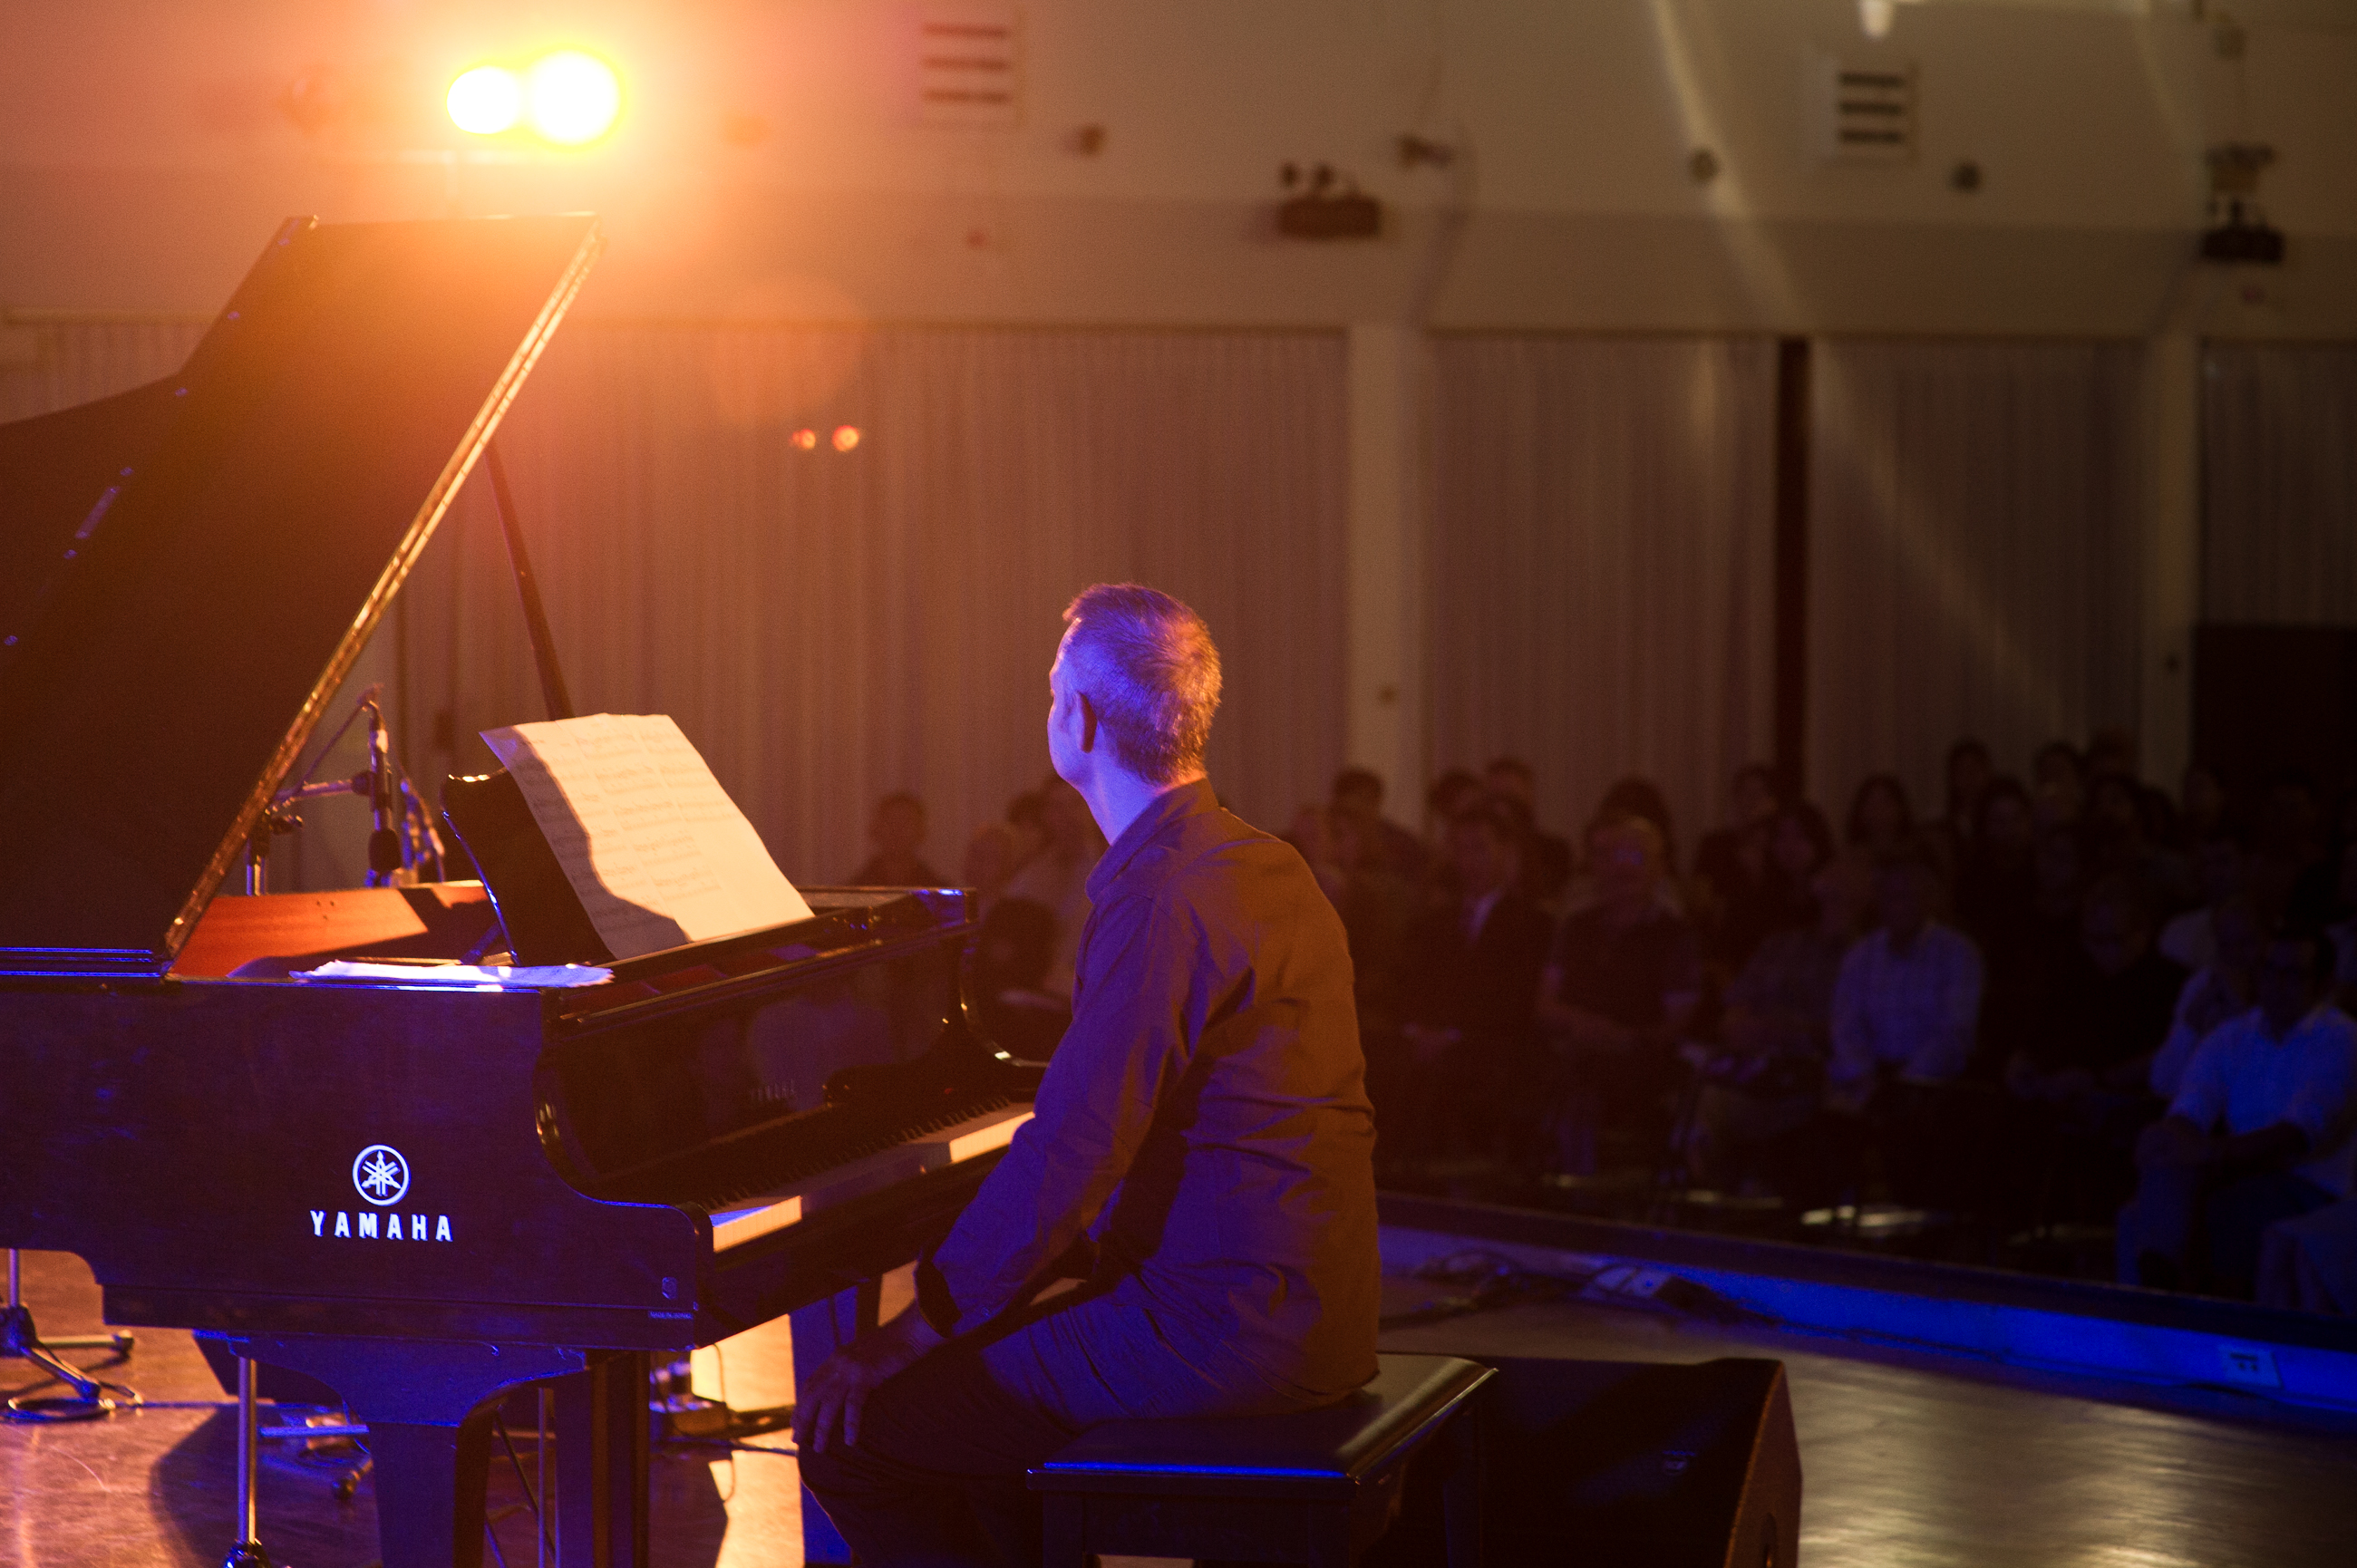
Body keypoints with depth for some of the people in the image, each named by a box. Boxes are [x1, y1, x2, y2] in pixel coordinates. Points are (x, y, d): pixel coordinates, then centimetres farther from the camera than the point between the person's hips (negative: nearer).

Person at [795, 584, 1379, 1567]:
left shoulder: (1163, 902, -19)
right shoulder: (1264, 867, 13)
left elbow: (1069, 1156, -22)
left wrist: (903, 1337, -14)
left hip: (1222, 1335, -10)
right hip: (1311, 1312, 10)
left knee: (848, 1432, -6)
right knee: (968, 1386, 28)